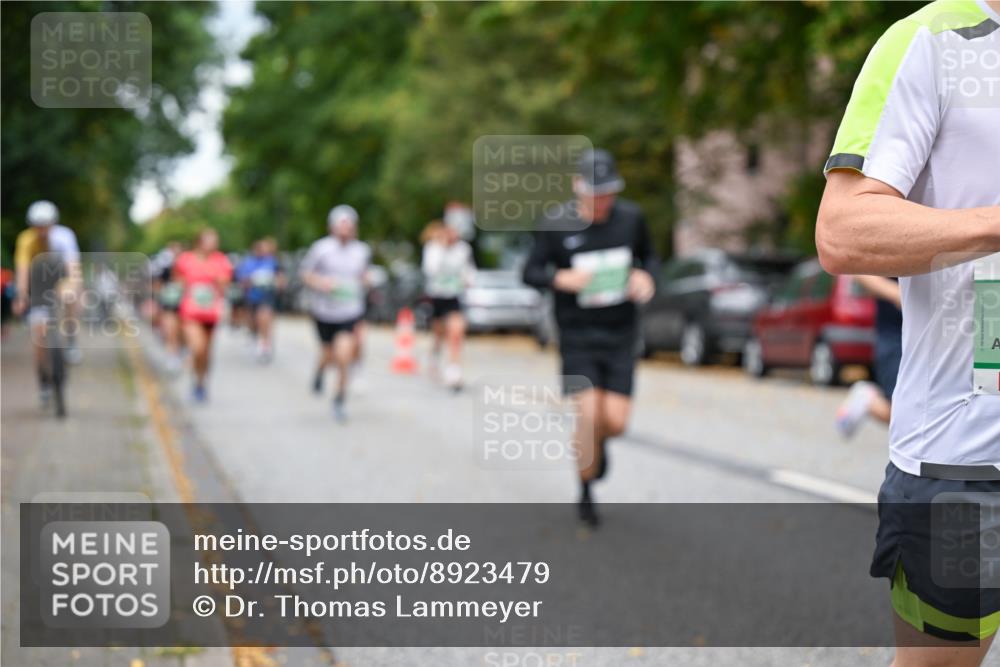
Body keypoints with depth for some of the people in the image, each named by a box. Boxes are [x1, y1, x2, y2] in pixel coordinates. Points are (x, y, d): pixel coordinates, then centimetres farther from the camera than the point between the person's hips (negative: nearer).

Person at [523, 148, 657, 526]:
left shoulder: (630, 218, -1)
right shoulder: (555, 224, -8)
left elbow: (649, 257, 14)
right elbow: (531, 272, -1)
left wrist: (646, 276, -9)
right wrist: (561, 279, -22)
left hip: (620, 334, 2)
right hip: (577, 335, -2)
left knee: (616, 421, -4)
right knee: (589, 414, -11)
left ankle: (597, 443, 36)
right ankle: (586, 492, 13)